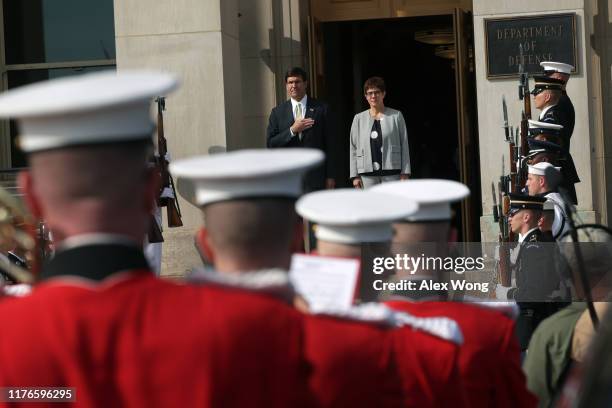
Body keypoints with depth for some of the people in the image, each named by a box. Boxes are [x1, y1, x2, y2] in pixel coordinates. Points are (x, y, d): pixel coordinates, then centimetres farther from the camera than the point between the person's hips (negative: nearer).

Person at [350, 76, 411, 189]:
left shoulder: (396, 116, 6)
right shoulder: (359, 119, 10)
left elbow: (404, 145, 5)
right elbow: (353, 148, 9)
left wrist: (405, 174, -2)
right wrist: (355, 176, 3)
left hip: (392, 172, -1)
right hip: (368, 173, 1)